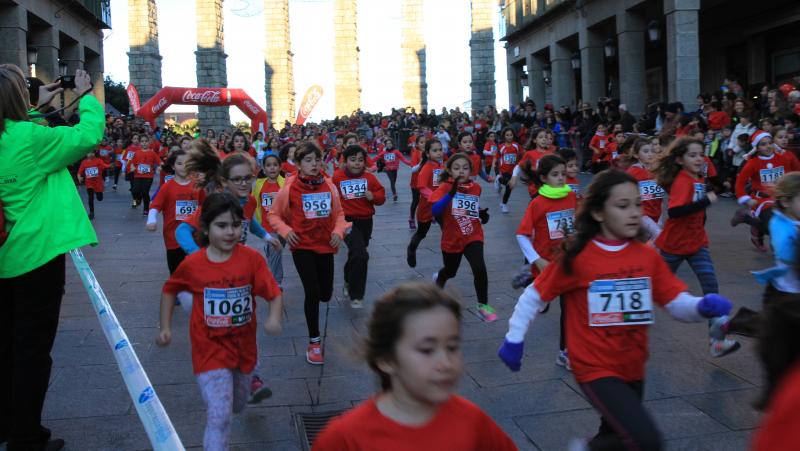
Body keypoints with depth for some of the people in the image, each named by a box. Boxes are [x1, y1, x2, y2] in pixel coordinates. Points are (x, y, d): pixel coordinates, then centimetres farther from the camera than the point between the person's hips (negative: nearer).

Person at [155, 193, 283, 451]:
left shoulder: (252, 258, -14)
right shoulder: (192, 264, -12)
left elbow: (274, 293, -15)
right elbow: (169, 291, 6)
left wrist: (274, 318, -34)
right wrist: (165, 328, 4)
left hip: (243, 345, 2)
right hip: (210, 350, -2)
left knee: (237, 406, 26)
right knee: (219, 415, -14)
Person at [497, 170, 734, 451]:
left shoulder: (648, 257, 0)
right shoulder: (577, 257, -13)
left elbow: (677, 304, -3)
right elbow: (535, 295, -5)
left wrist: (704, 306, -23)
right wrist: (514, 339, -4)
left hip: (632, 368, 6)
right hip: (595, 367, -6)